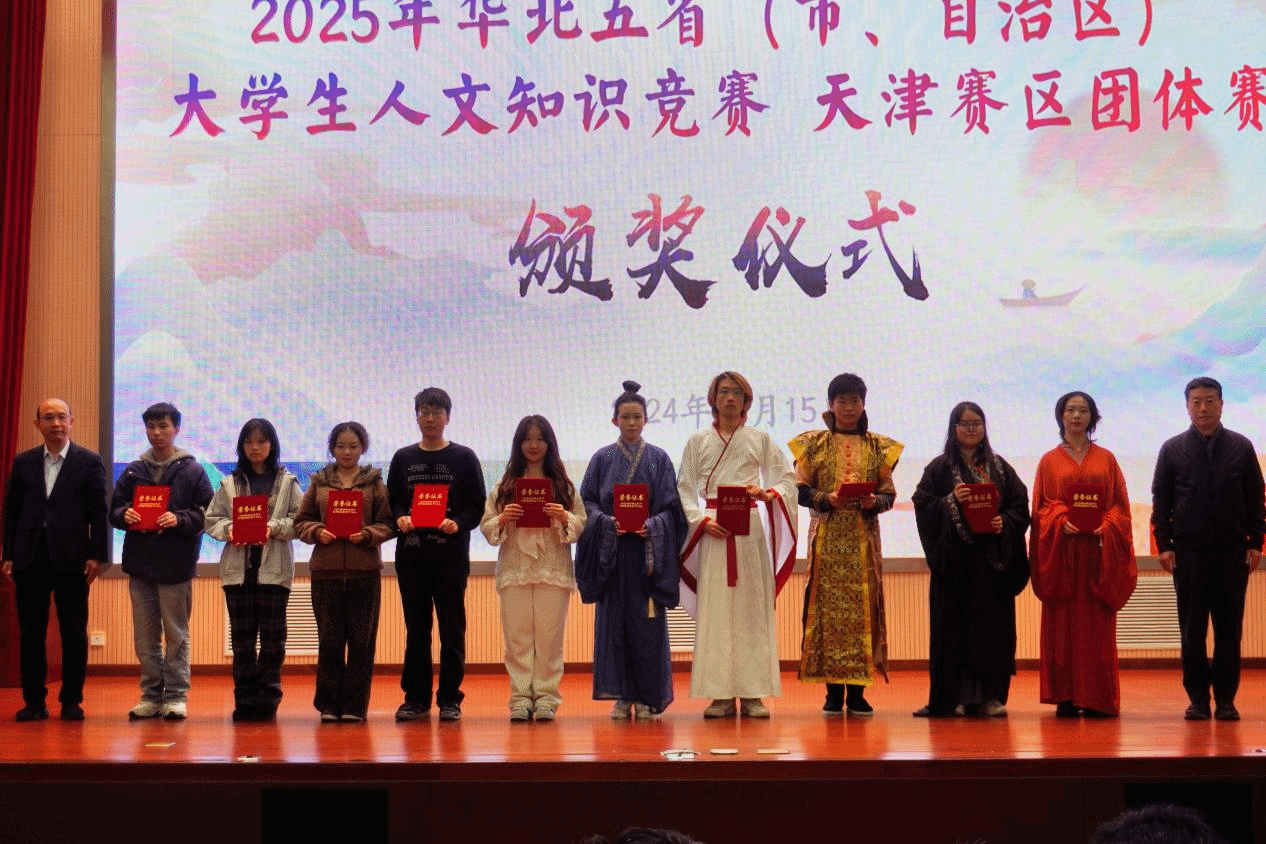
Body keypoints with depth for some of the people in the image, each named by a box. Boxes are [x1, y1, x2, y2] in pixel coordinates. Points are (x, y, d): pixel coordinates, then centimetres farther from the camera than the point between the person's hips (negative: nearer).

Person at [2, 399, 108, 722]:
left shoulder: (89, 462, 2)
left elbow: (98, 511, -1)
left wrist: (96, 556, -8)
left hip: (71, 559, -2)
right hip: (30, 558, 2)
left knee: (74, 632, 2)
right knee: (30, 632, 4)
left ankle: (71, 701, 10)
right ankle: (34, 701, 11)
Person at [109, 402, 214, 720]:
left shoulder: (192, 471, 1)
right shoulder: (133, 471, 11)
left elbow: (206, 514, -3)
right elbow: (114, 510, 11)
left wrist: (180, 519, -20)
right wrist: (124, 515, -11)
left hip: (176, 564, -3)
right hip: (140, 563, 3)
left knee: (176, 633, 2)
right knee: (145, 636, 8)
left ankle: (176, 696, 7)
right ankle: (151, 695, 15)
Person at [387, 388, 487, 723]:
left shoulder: (464, 458, 5)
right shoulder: (403, 458, 11)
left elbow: (477, 506, 1)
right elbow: (391, 503, 11)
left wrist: (458, 523, -17)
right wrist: (399, 519, -10)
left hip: (451, 554, -2)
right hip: (411, 554, 2)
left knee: (452, 628, 0)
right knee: (416, 628, 7)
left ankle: (450, 698, 6)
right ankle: (416, 697, 12)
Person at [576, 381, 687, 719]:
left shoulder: (659, 459, 7)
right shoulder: (602, 459, 8)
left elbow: (670, 506, 3)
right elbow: (588, 503, 4)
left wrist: (651, 526, -15)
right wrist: (608, 522, -14)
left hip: (647, 549, -1)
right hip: (612, 551, 1)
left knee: (648, 623, -2)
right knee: (614, 619, -1)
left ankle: (647, 697, 4)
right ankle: (622, 696, 5)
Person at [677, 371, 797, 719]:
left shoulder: (760, 440, 12)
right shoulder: (697, 442, 11)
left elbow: (788, 479, 10)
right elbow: (684, 489, 7)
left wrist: (767, 493, -11)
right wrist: (702, 520, -8)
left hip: (751, 530, 0)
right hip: (712, 530, 0)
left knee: (753, 608, -3)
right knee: (715, 610, -4)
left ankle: (753, 693, 0)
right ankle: (721, 694, -2)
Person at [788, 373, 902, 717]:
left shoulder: (878, 446, 11)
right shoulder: (814, 443, 6)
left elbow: (889, 493, 8)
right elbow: (801, 489, 2)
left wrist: (873, 502, -12)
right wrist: (828, 499, -14)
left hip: (864, 538, 1)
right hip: (827, 538, -1)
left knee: (863, 607, -3)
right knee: (828, 607, -5)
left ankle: (857, 692, 1)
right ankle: (833, 692, -1)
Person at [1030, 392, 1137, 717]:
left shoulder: (1106, 459, 12)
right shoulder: (1049, 461, 11)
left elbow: (1120, 504, 7)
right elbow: (1041, 506, 5)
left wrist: (1106, 526, -12)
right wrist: (1061, 521, -14)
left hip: (1098, 549, 0)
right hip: (1061, 551, 0)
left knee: (1097, 623, -3)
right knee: (1063, 621, -3)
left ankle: (1097, 698, -1)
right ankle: (1066, 697, -1)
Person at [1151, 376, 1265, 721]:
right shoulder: (1172, 449, 5)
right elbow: (1161, 501, 5)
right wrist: (1164, 544, -3)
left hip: (1232, 552, 0)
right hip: (1188, 552, 0)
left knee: (1229, 629, 3)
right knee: (1192, 630, 2)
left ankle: (1226, 699, 8)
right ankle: (1198, 698, 7)